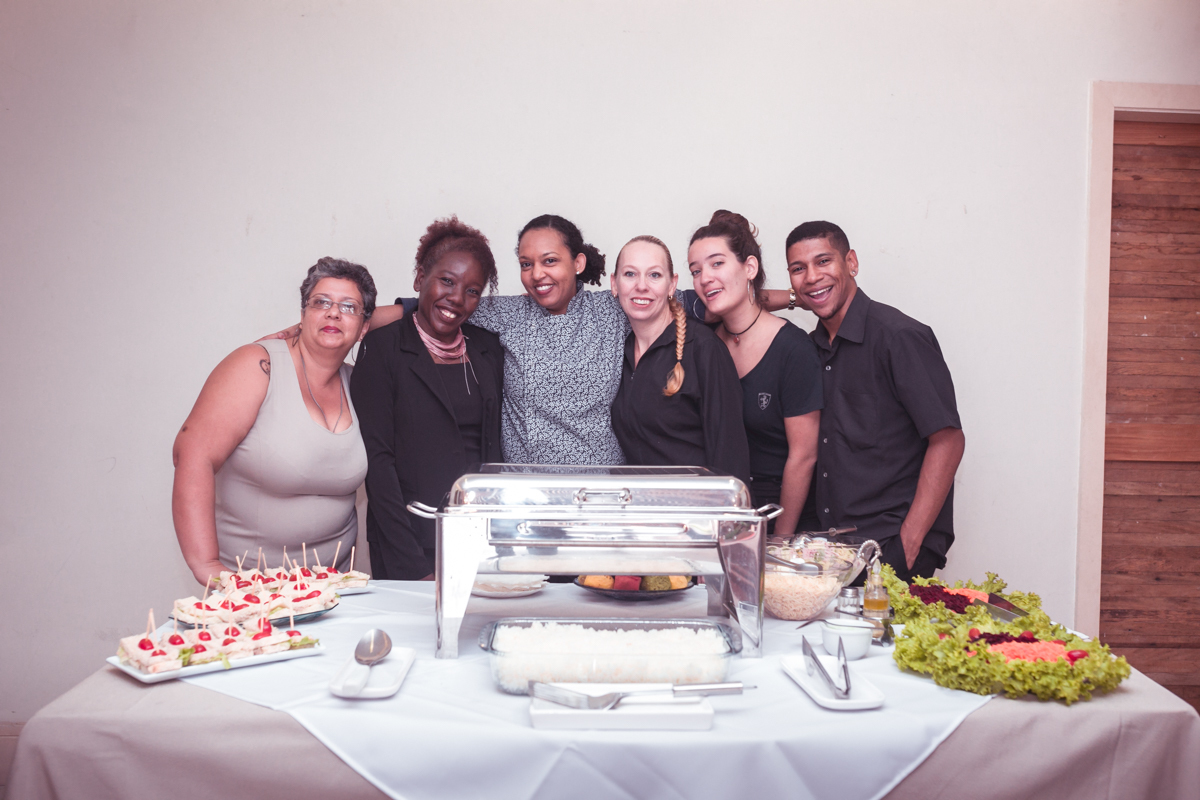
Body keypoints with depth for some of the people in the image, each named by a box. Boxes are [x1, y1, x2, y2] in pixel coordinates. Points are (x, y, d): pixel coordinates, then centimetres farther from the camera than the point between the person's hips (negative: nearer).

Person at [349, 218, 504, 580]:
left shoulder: (488, 348, 10)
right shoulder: (383, 346, -3)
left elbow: (495, 449, 12)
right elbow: (377, 458, -8)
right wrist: (413, 567, -14)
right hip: (413, 543, -3)